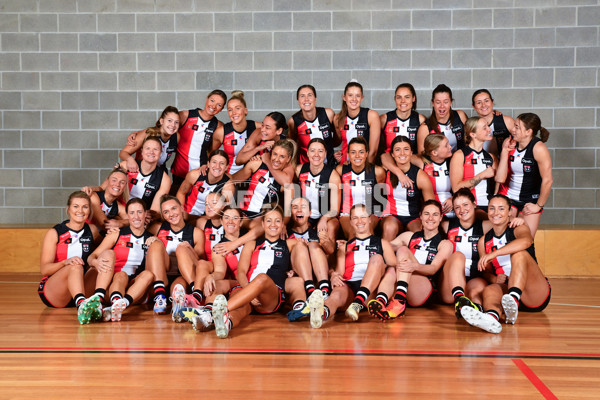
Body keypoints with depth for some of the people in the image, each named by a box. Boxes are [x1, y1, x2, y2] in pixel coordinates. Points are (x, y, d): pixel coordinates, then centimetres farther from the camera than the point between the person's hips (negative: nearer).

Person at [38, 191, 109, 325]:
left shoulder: (92, 231, 10)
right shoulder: (54, 233, -1)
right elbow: (44, 269, -10)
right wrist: (66, 262, -29)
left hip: (82, 290, 4)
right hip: (51, 293, -3)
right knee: (76, 266, -34)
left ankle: (97, 301, -46)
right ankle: (82, 306, -63)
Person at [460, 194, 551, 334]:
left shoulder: (519, 230, 2)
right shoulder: (483, 242, 15)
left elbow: (526, 241, -24)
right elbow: (487, 271, 14)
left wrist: (493, 254, -32)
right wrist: (494, 279, -11)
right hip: (505, 289, 3)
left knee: (519, 253, -26)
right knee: (489, 290, -31)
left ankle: (513, 299, -48)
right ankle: (492, 316, -65)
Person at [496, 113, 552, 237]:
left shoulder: (539, 148, -19)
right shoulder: (509, 143, -6)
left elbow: (547, 180, -16)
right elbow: (500, 178, -10)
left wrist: (539, 206, -9)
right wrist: (505, 151, -15)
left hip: (530, 200, -3)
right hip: (507, 196, 3)